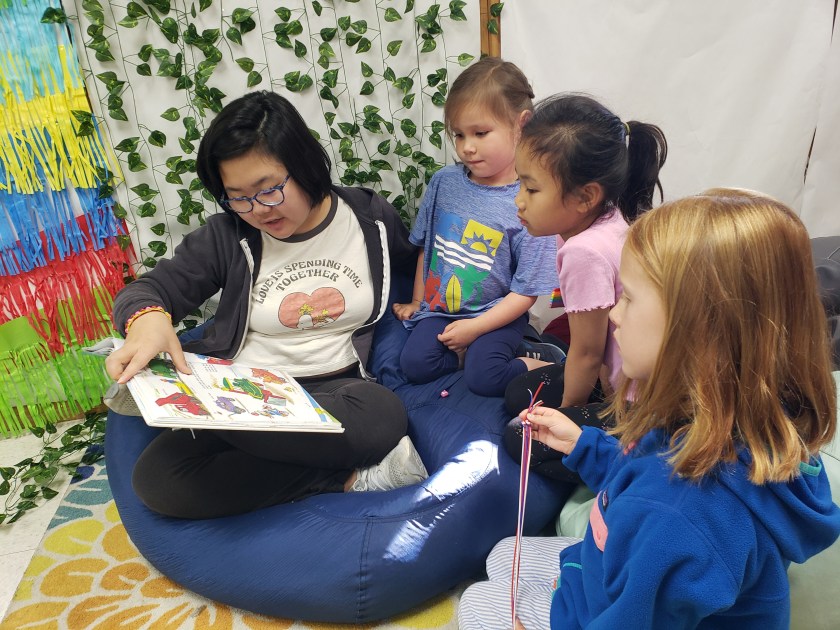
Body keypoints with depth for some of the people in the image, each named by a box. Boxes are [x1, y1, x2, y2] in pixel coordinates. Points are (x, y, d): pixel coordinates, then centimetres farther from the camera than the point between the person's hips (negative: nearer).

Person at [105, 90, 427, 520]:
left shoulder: (371, 218, 4)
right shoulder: (227, 236, 1)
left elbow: (421, 266, 24)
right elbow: (148, 289, 1)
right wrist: (148, 318, -22)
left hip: (332, 392, -2)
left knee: (384, 415, -37)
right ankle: (349, 474, -20)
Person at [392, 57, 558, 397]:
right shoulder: (444, 182, -2)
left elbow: (525, 292, -12)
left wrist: (475, 327, -15)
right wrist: (417, 301, 14)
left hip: (496, 314, -4)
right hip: (438, 307, 5)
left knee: (483, 378, -25)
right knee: (414, 363, -17)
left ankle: (533, 365, 1)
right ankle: (470, 352, 4)